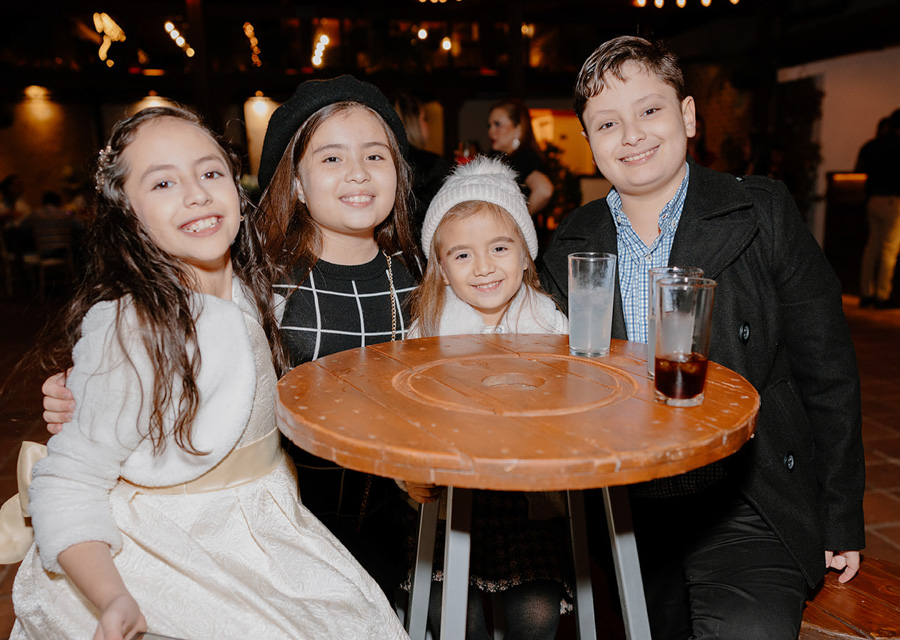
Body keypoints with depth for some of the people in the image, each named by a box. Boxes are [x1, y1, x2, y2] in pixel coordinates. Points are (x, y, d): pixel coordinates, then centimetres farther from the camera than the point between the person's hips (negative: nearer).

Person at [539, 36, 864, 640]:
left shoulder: (764, 214, -6)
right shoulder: (568, 249, 1)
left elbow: (826, 374, -1)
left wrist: (841, 519, 2)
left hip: (745, 511, -2)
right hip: (627, 516, 3)